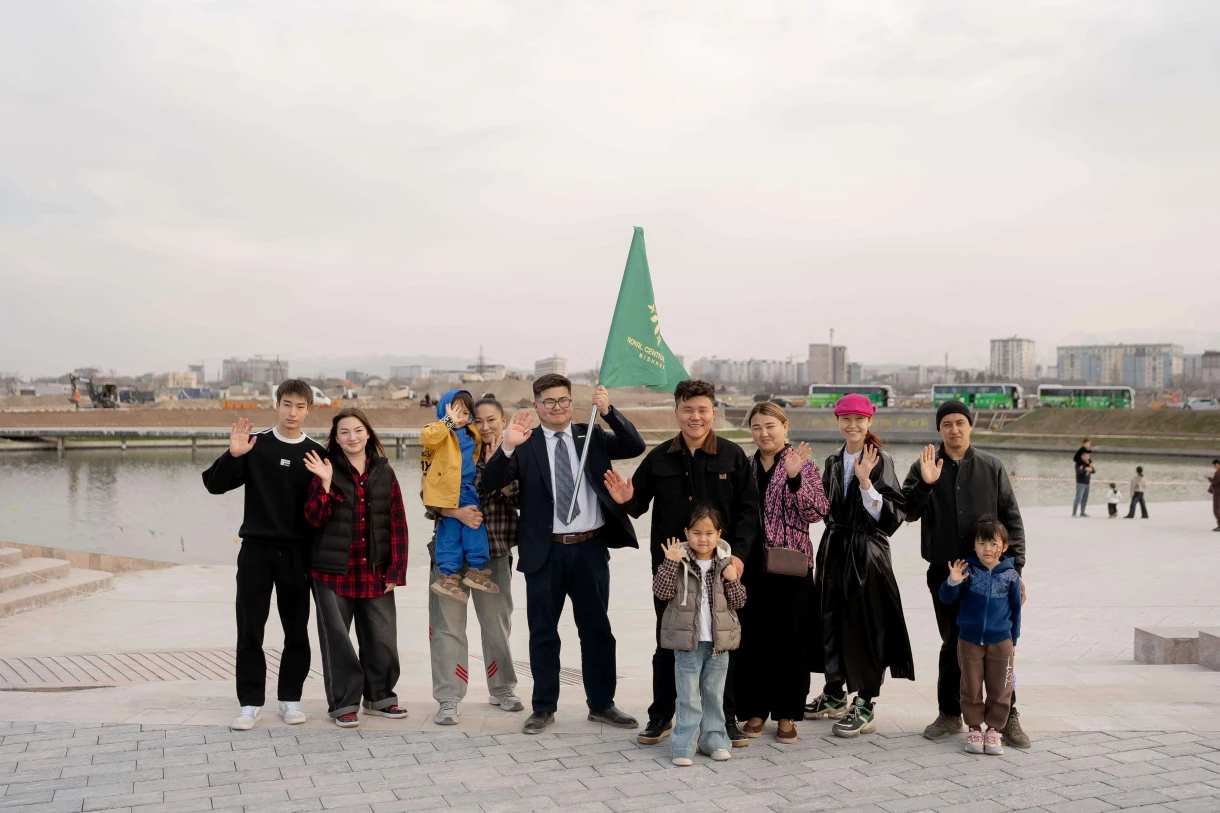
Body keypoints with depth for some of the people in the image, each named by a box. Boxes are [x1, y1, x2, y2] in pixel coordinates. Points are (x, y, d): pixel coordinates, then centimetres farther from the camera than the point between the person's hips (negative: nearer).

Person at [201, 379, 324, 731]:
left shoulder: (316, 453, 2)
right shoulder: (256, 446, 2)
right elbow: (215, 485, -2)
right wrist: (233, 456, -15)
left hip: (296, 553, 0)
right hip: (256, 549, 0)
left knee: (296, 630, 6)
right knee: (249, 630, 1)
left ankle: (291, 699, 19)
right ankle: (251, 702, 10)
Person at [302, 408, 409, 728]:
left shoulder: (384, 473, 6)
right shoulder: (327, 471, 1)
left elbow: (398, 524, 4)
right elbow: (314, 518, -7)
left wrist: (396, 571, -1)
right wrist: (326, 484, -21)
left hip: (375, 573, 2)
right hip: (333, 572, -2)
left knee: (382, 638, 4)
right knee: (337, 640, 2)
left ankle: (379, 696, 23)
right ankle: (343, 703, 14)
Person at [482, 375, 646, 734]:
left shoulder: (592, 436, 5)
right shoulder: (525, 444, -1)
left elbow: (636, 447, -7)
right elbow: (490, 482, -12)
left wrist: (609, 412, -19)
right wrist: (506, 447, -29)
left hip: (590, 548, 1)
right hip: (545, 551, -1)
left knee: (597, 628, 11)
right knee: (543, 632, 9)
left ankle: (602, 704, 25)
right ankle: (543, 708, 22)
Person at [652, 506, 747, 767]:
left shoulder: (726, 564, 2)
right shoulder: (680, 562, -4)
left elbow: (738, 602, 3)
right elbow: (662, 592, -13)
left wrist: (733, 580, -14)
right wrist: (669, 563, -23)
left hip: (718, 642, 3)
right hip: (688, 641, -2)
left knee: (714, 694, 13)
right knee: (689, 698, 2)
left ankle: (714, 739, 24)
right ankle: (683, 745, 7)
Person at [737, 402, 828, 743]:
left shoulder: (803, 466, -1)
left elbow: (817, 513, -13)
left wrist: (794, 478, -23)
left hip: (790, 565, -3)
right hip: (750, 565, 3)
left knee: (789, 638, 2)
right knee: (751, 638, 5)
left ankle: (786, 713, 13)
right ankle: (754, 710, 17)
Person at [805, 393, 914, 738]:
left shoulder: (881, 461, -8)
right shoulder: (833, 463, 11)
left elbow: (889, 515, -14)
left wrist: (865, 481, -25)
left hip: (867, 551, -6)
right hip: (834, 550, 6)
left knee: (865, 624, -3)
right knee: (831, 620, 11)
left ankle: (865, 706, 6)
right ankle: (835, 695, 25)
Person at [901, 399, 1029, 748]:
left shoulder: (991, 466, 2)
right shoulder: (924, 466, 2)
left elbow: (1012, 518, 3)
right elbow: (907, 512, -5)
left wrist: (1015, 567, -3)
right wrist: (925, 484, -22)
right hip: (944, 573, 1)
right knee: (952, 643, 10)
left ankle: (1007, 716, 14)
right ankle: (950, 714, 22)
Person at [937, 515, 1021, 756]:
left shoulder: (1010, 575, -2)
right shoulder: (968, 570, -6)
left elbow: (1015, 608, 8)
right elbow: (947, 598, -6)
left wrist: (1014, 639, 10)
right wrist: (952, 582, -26)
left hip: (1001, 642, 1)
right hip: (969, 640, 0)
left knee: (999, 690, 7)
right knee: (971, 688, 8)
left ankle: (994, 729, 20)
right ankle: (974, 728, 20)